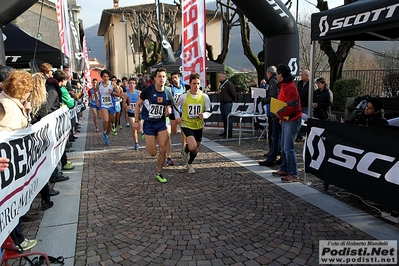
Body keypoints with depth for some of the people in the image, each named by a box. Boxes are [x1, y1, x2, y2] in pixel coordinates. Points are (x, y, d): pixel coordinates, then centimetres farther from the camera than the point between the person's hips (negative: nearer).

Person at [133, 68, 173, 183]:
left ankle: (159, 173, 17)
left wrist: (168, 112, -13)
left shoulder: (168, 94, 1)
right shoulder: (148, 90, -10)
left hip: (161, 123, 3)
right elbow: (138, 105, -1)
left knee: (163, 149, -4)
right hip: (149, 124, -3)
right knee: (153, 153, 0)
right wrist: (136, 121, -4)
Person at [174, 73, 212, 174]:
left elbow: (209, 111, 0)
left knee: (196, 149, 15)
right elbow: (176, 106, 9)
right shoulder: (184, 97, -10)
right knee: (193, 146, -24)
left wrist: (204, 115, -21)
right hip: (186, 125, -3)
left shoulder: (204, 97, -7)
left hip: (198, 126, 3)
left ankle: (189, 164, 43)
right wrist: (177, 117, -3)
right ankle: (186, 151, 14)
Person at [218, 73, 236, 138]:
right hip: (222, 103, 9)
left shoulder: (229, 84, -14)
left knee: (228, 118, -6)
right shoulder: (221, 84, 14)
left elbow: (233, 94, -13)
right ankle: (225, 131, 23)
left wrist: (230, 101, -2)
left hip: (227, 103, -9)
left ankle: (229, 133, -1)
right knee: (223, 118, 14)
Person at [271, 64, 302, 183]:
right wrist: (281, 115, 15)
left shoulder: (289, 87, -19)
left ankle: (293, 175, -3)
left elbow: (292, 107, -25)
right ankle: (284, 169, 27)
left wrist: (279, 113, -15)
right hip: (286, 120, 11)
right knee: (284, 147, 16)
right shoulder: (284, 86, 15)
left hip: (292, 121, -11)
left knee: (288, 148, -10)